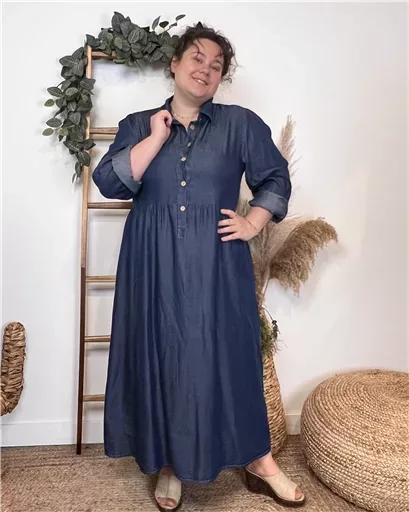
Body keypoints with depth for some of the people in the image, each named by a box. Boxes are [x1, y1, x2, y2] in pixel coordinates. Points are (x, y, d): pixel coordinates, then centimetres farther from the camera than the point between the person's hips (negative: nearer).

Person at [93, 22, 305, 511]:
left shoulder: (241, 123, 6)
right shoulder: (137, 125, 9)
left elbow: (277, 179, 10)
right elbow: (108, 182, -4)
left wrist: (252, 224, -4)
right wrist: (156, 137, -8)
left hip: (216, 263, -1)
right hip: (154, 266, 2)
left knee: (229, 355, 4)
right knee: (160, 358, 6)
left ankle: (258, 462, 22)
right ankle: (168, 464, 25)